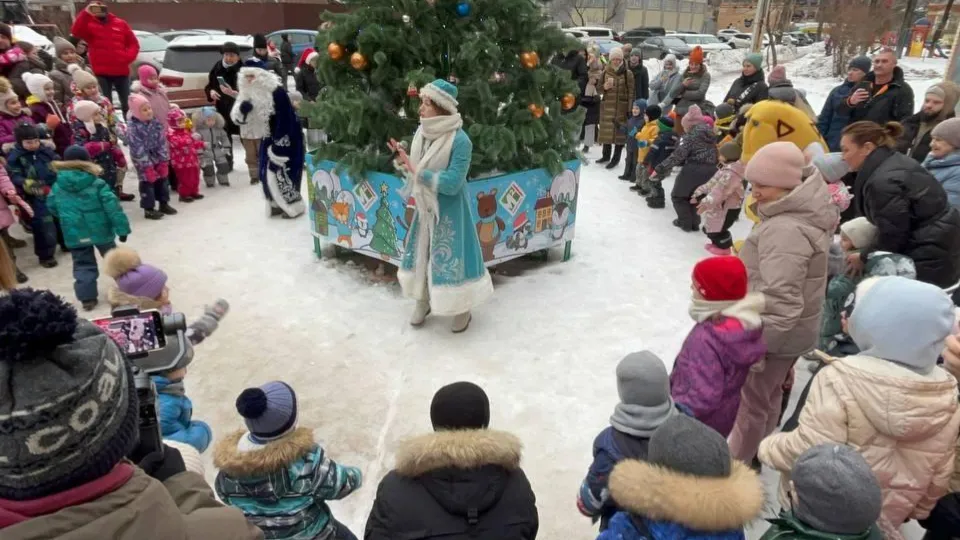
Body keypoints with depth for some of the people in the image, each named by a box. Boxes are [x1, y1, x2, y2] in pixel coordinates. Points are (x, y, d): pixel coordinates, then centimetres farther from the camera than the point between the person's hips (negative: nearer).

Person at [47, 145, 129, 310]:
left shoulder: (58, 186, 0)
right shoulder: (97, 184, -10)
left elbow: (51, 206, 12)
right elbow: (112, 206, -14)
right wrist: (122, 228, -11)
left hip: (75, 234, 2)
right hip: (100, 231, -2)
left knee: (83, 265, 11)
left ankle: (87, 298, 9)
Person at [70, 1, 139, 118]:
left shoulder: (120, 23, 11)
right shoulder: (89, 24, 5)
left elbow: (134, 44, 10)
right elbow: (76, 31, -16)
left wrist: (128, 56, -8)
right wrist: (86, 13, -24)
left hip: (121, 71, 2)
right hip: (102, 73, -2)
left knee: (127, 104, 8)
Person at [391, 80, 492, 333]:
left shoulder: (460, 141, -22)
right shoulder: (421, 132, -1)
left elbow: (452, 183, -26)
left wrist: (417, 171, -26)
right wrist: (405, 158, -8)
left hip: (449, 211, -7)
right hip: (425, 207, 7)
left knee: (451, 257, 2)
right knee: (421, 253, 16)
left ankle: (463, 308, 24)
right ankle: (423, 301, 37)